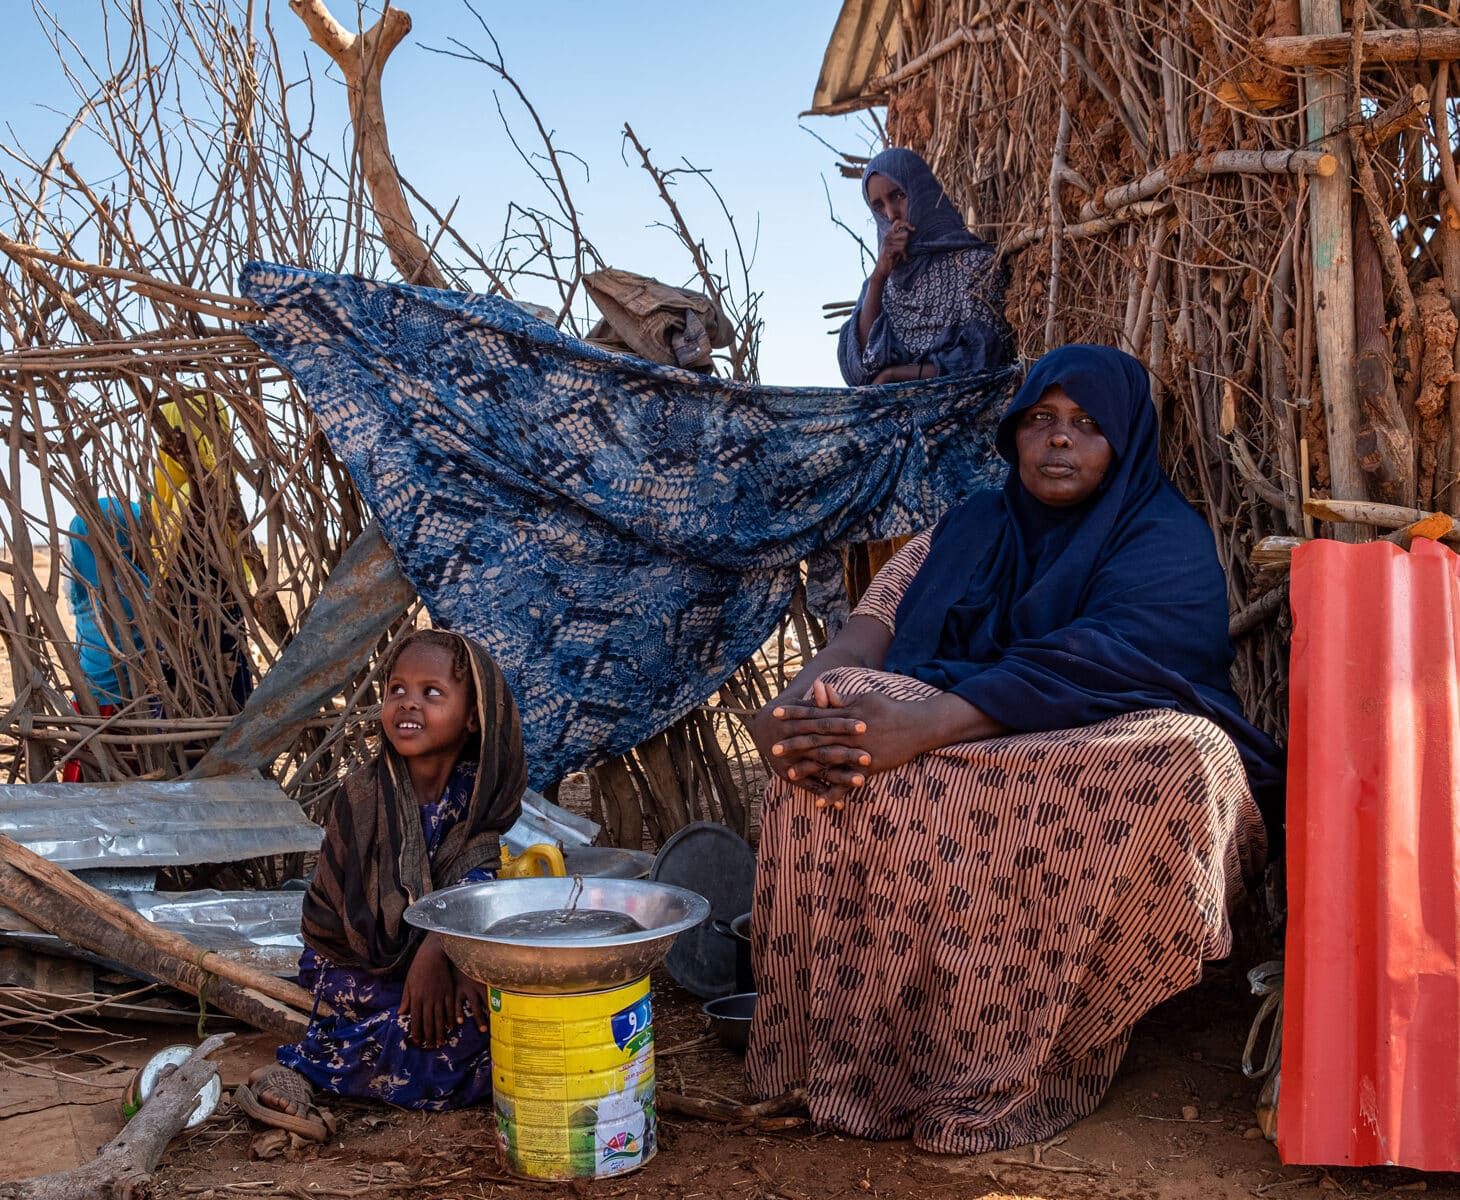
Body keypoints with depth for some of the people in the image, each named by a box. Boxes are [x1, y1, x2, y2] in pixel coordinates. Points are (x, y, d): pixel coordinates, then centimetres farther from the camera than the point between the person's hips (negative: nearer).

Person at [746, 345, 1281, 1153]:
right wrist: (792, 705, -25)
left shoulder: (1165, 540, -2)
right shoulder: (970, 532, 14)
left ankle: (1023, 1063, -23)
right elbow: (870, 631, 0)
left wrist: (926, 728, -36)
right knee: (838, 726, -24)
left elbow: (1097, 662, -22)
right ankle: (850, 1044, -18)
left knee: (1176, 758, -37)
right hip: (977, 765, 3)